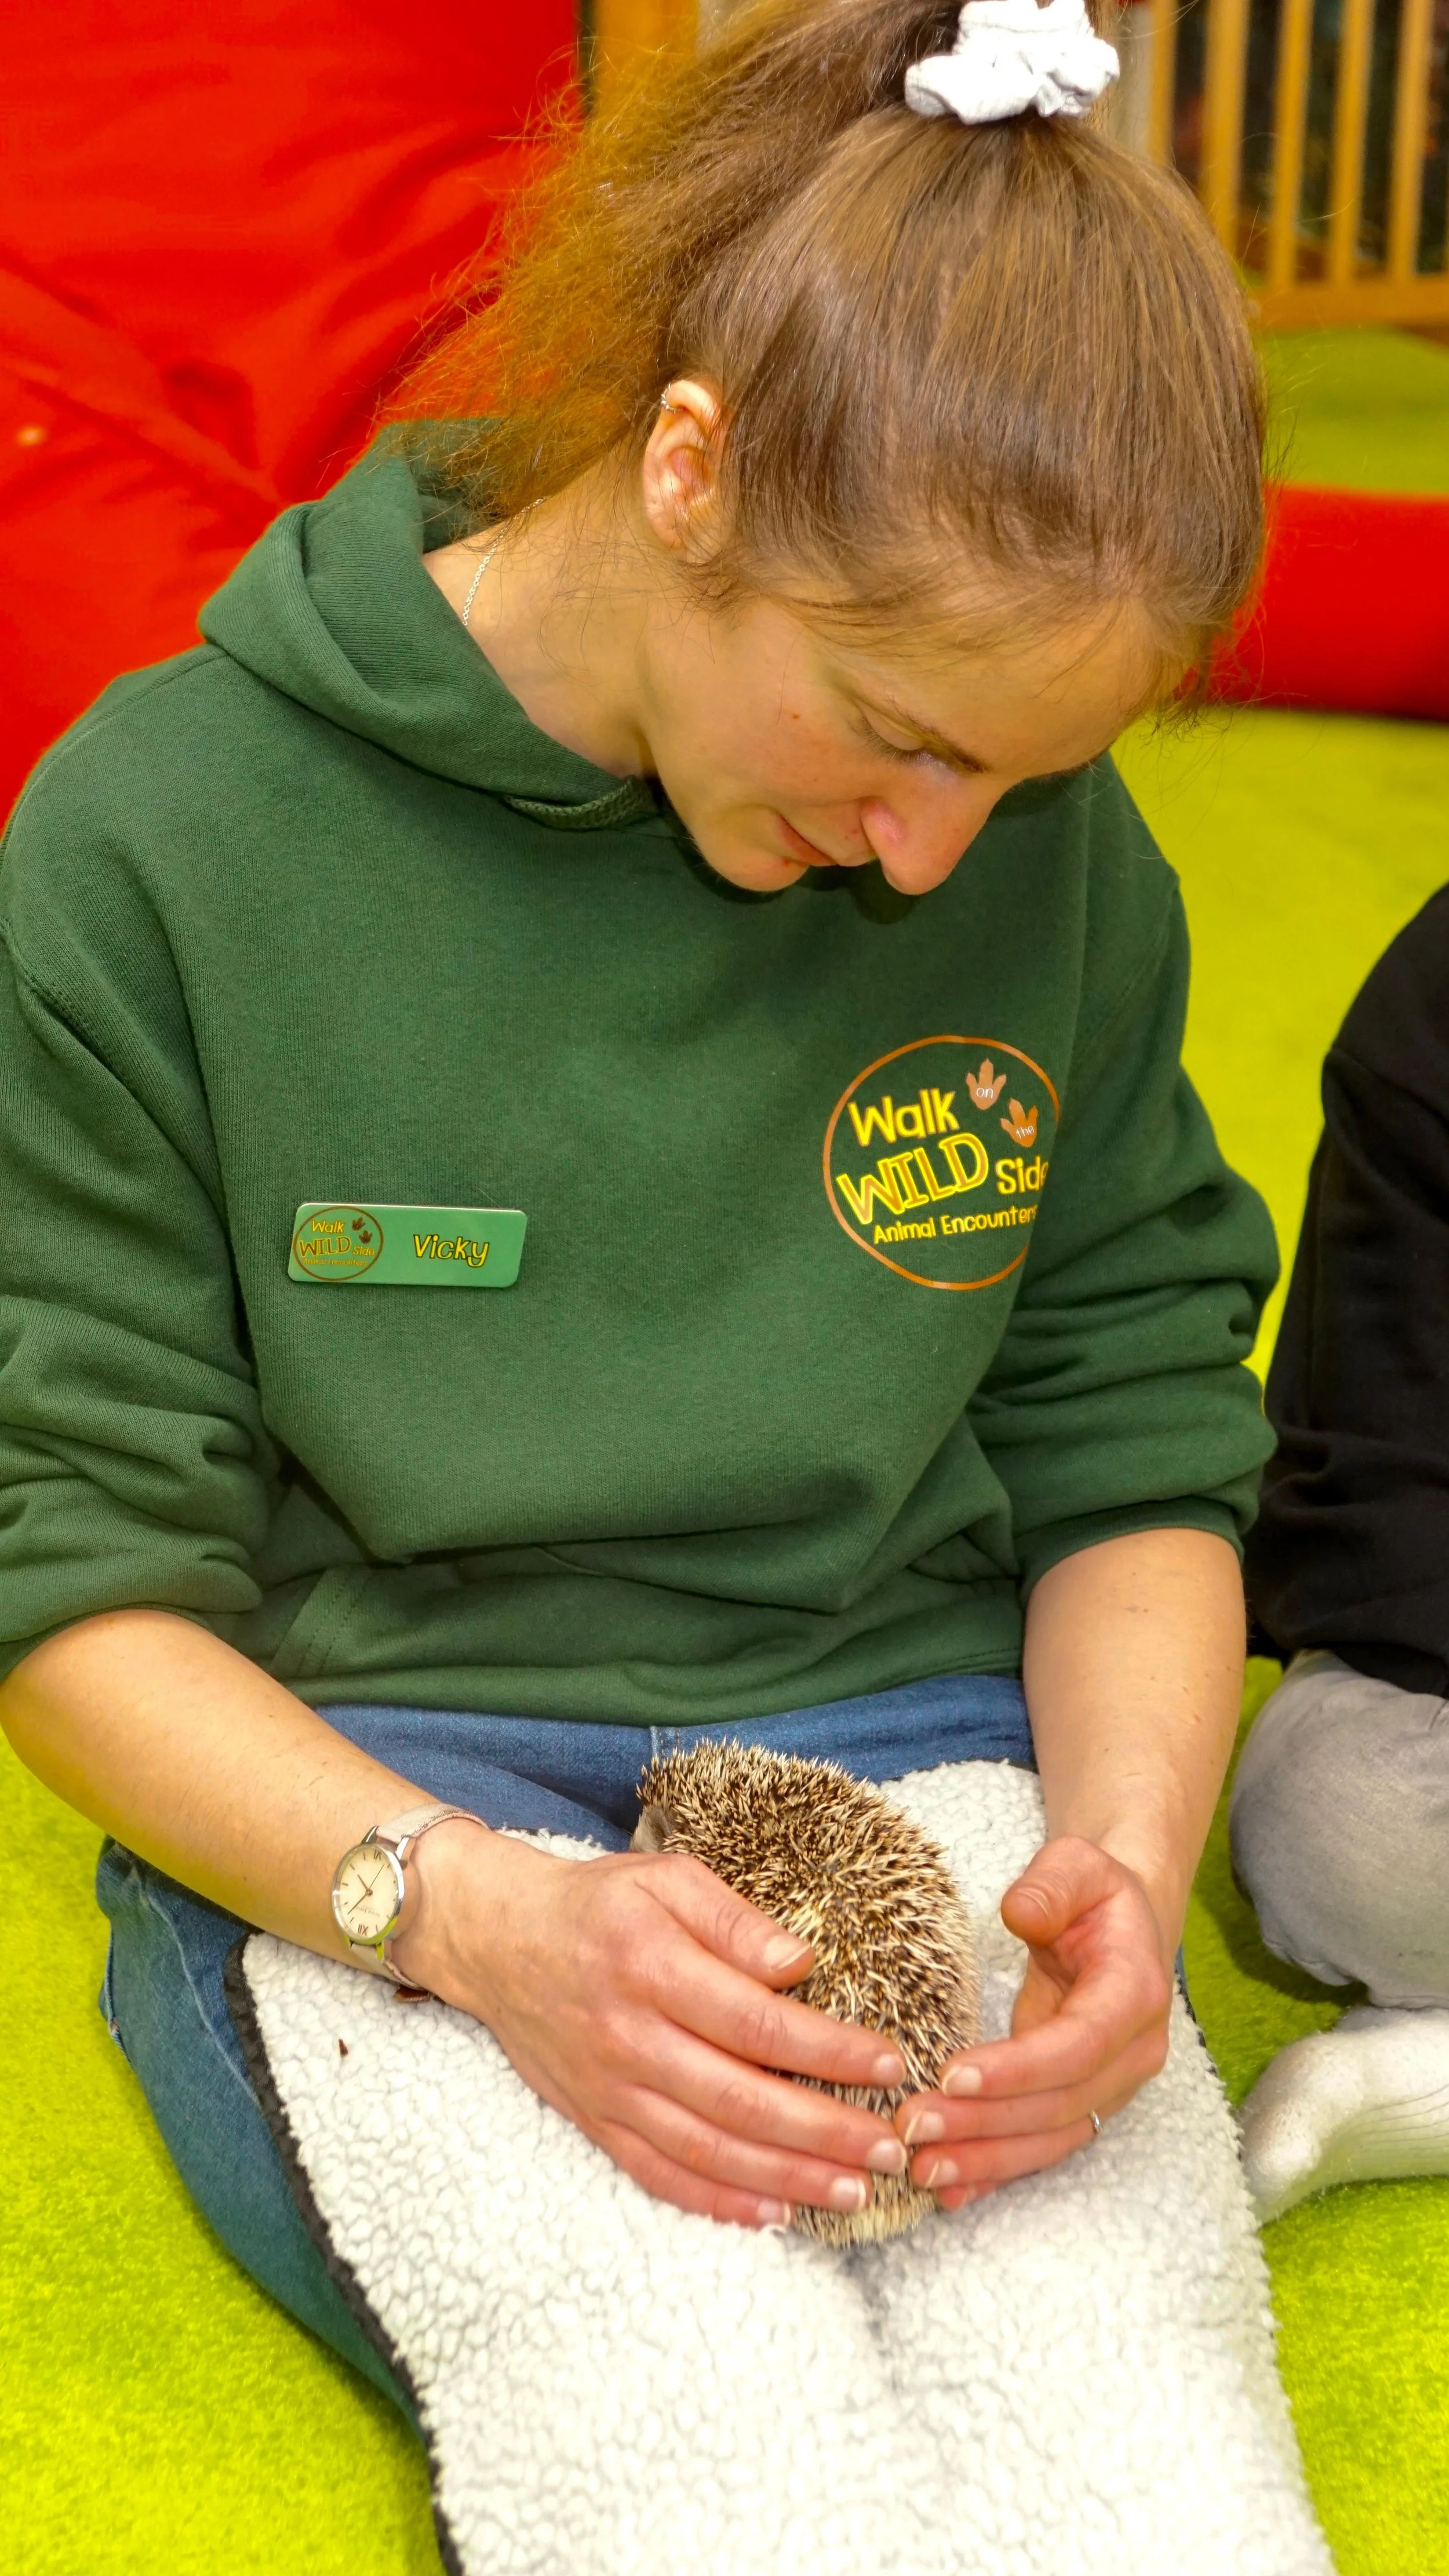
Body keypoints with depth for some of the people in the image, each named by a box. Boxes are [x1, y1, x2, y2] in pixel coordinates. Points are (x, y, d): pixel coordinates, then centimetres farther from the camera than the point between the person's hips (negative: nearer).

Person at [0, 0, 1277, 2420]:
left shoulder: (1047, 844, 1)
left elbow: (1131, 1446, 7)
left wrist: (1126, 1851, -15)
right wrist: (486, 1919, -25)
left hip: (917, 1742, 3)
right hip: (358, 1809, -2)